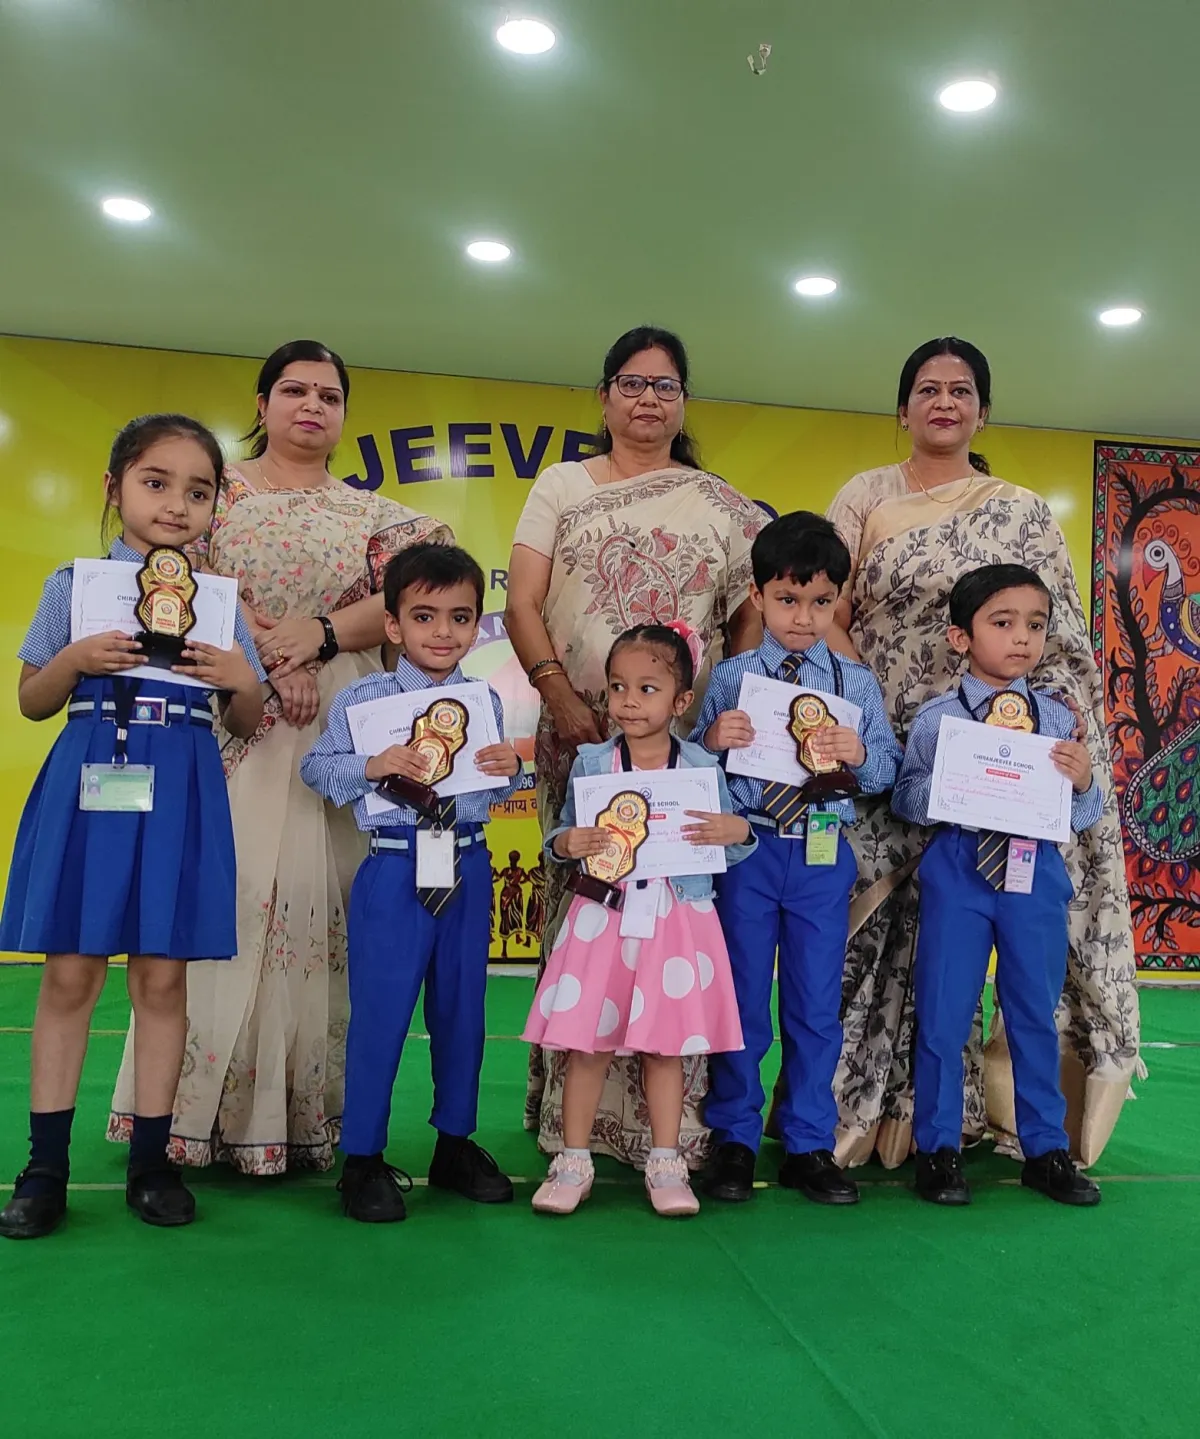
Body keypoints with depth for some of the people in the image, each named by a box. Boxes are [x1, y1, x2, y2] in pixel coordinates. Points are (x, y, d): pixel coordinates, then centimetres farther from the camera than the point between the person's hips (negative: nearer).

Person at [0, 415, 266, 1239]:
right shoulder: (74, 585, 7)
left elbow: (246, 724, 11)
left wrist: (244, 684, -10)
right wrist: (75, 660, -10)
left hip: (180, 791, 1)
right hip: (88, 782, 0)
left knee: (163, 977, 4)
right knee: (69, 974, 3)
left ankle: (152, 1160, 17)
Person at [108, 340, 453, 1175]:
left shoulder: (372, 513, 17)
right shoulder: (217, 490, 13)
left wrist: (319, 633, -14)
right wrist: (263, 647, -14)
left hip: (342, 725, 1)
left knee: (320, 893, -3)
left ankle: (308, 1111, 4)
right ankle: (206, 1107, 3)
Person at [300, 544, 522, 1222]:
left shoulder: (486, 702, 6)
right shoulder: (360, 699, -4)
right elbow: (316, 768, -5)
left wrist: (512, 769, -8)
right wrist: (372, 766, -21)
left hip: (468, 866, 4)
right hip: (394, 868, -4)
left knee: (462, 1008, 14)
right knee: (380, 1011, 2)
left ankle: (456, 1142, 32)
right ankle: (363, 1157, 20)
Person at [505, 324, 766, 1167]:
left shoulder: (720, 504, 14)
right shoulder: (561, 487, 13)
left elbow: (756, 614, 12)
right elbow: (522, 605, 4)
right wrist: (560, 696, -10)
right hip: (581, 735, 0)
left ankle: (676, 1121, 7)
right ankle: (573, 1111, 10)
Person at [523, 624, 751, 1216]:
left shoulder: (702, 767, 0)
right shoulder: (591, 763, 0)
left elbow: (726, 847, 5)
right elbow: (561, 838, 5)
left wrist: (737, 832, -17)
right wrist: (565, 844, -17)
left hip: (677, 919, 0)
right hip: (602, 916, 0)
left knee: (665, 1045, 9)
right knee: (586, 1044, 4)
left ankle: (665, 1164, 25)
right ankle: (573, 1162, 21)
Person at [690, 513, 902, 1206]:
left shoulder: (857, 683, 4)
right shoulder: (731, 678, 2)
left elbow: (888, 772, 3)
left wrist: (859, 753, -17)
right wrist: (712, 739, -18)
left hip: (823, 855, 1)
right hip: (747, 850, -1)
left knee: (817, 1005, 9)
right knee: (743, 999, 9)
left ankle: (810, 1146, 25)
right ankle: (735, 1141, 25)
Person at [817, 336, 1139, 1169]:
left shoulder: (1023, 513, 10)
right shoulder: (866, 498, 8)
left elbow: (1065, 642, 7)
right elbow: (827, 620, 1)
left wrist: (1074, 744, -5)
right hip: (888, 747, 0)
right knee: (887, 921, 0)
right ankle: (869, 1109, 13)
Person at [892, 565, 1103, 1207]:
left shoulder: (1057, 718, 5)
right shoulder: (936, 717, -2)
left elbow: (1083, 816, 8)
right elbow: (905, 801, -2)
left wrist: (1083, 782, -13)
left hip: (1036, 871, 2)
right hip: (956, 870, -2)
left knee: (1036, 1014, 13)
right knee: (943, 1014, 5)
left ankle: (1045, 1149, 31)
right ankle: (938, 1149, 22)